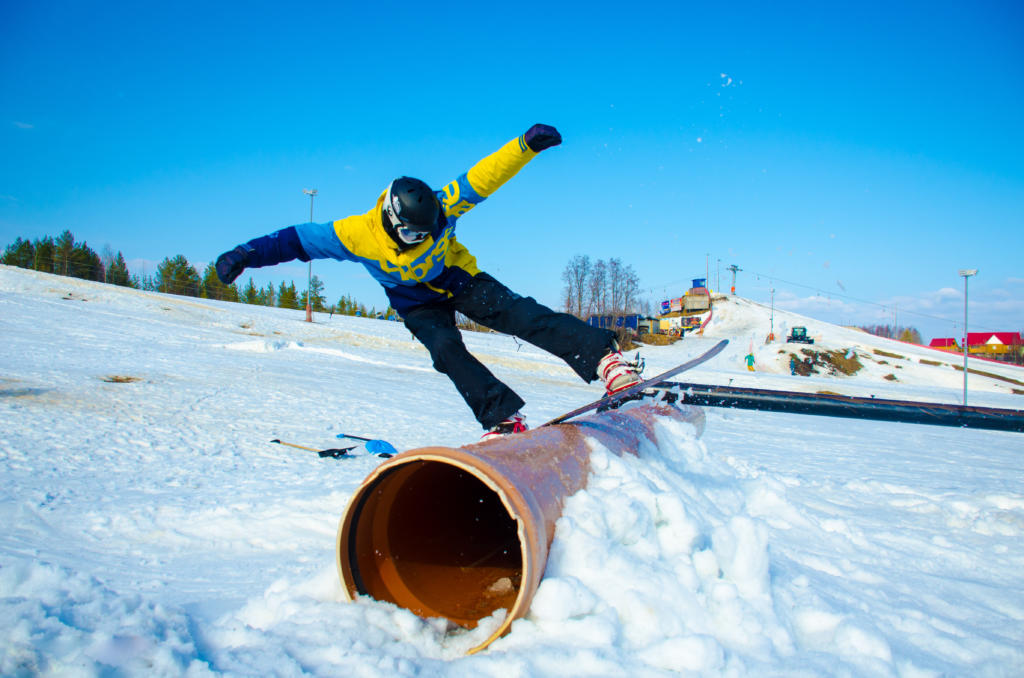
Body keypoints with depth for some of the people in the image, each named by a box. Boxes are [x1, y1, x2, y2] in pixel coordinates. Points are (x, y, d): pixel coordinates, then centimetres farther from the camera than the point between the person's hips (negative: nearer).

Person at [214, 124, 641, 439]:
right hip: (417, 302, 1)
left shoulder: (441, 209, -26)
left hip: (458, 278, 0)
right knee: (446, 349, -28)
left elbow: (483, 177, -29)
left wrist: (526, 145, -41)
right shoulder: (358, 234, -26)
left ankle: (604, 357, -30)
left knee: (519, 314, -22)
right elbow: (298, 239, -21)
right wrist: (246, 255, -28)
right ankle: (503, 418, -27)